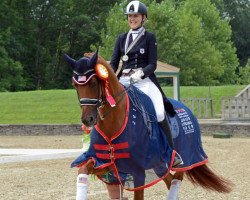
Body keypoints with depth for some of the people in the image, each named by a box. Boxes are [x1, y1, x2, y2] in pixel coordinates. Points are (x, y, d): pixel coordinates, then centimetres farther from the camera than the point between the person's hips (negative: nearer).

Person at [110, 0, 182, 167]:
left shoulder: (149, 38, 5)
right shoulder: (122, 39, 15)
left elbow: (152, 64, -2)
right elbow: (114, 63, 12)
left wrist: (141, 72, -22)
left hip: (144, 80, -4)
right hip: (123, 81, 4)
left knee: (159, 113, -24)